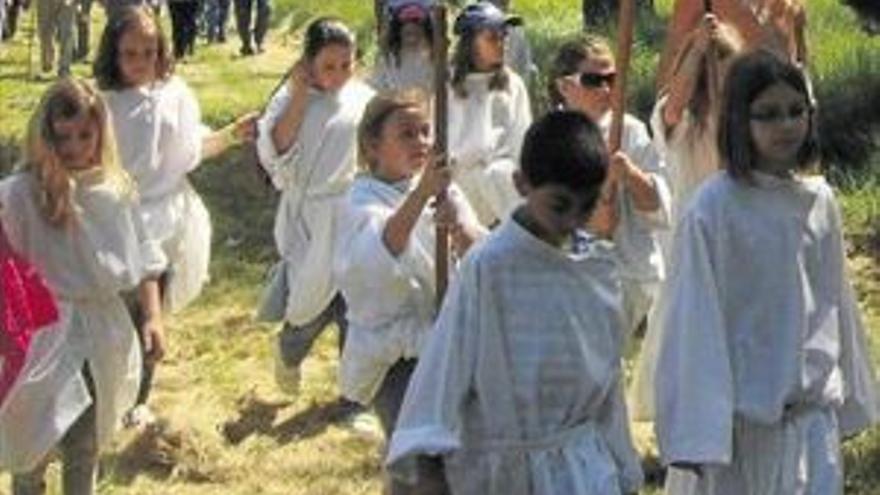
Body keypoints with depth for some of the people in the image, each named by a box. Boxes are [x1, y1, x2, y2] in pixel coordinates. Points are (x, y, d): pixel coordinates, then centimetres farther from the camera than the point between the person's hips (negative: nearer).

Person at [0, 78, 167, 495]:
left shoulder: (116, 189, 0)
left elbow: (142, 257, 8)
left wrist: (152, 316, 4)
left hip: (103, 337, 4)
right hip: (44, 336, -4)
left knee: (85, 450, 19)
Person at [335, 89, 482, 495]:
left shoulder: (441, 188, 5)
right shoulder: (363, 200, -9)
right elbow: (384, 249, -32)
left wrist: (462, 230, -31)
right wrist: (422, 194, -47)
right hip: (395, 354, -5)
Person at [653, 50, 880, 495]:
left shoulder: (819, 200, 2)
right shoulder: (714, 208, -13)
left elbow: (836, 304, 12)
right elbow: (694, 321, -13)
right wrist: (696, 433, -15)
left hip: (812, 412, 4)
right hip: (740, 414, -4)